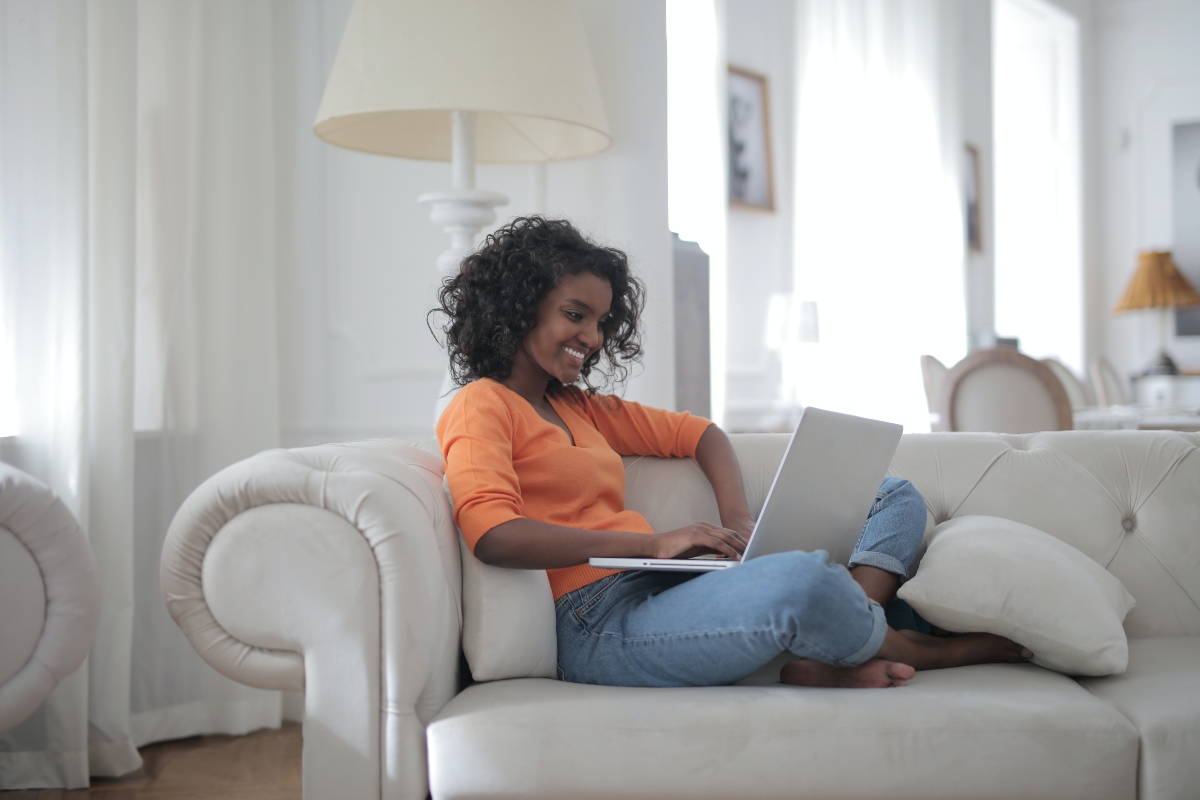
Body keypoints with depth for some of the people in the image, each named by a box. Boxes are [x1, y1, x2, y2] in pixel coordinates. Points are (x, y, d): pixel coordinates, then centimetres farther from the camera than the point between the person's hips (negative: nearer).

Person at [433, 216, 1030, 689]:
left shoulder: (578, 406, 24)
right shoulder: (482, 406, 0)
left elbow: (698, 433, 29)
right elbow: (493, 534, -19)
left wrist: (736, 518, 7)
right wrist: (654, 543, -19)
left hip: (665, 589, 9)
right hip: (600, 627, -9)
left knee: (897, 497, 9)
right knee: (799, 579, -37)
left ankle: (825, 663, -21)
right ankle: (929, 650, -2)